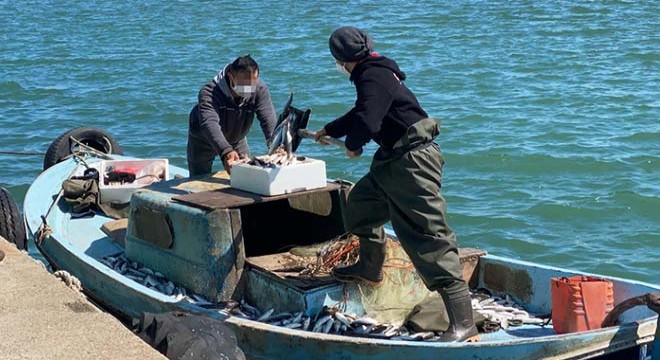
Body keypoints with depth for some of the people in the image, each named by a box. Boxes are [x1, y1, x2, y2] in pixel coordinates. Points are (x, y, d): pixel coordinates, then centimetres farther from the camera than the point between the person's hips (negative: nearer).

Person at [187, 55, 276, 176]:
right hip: (204, 141, -3)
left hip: (236, 140, 3)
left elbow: (269, 120, -35)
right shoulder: (209, 92, -37)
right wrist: (226, 151, -68)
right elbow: (209, 123, -52)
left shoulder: (260, 90, -25)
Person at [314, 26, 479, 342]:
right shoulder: (372, 73, 16)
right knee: (360, 203, 29)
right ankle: (370, 268, 48)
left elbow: (366, 123, -29)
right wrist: (328, 131, 49)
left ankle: (463, 325, -19)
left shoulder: (374, 77, -17)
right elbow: (360, 113, 35)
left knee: (430, 237, -16)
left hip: (413, 162, -11)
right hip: (394, 160, 11)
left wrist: (352, 145, -6)